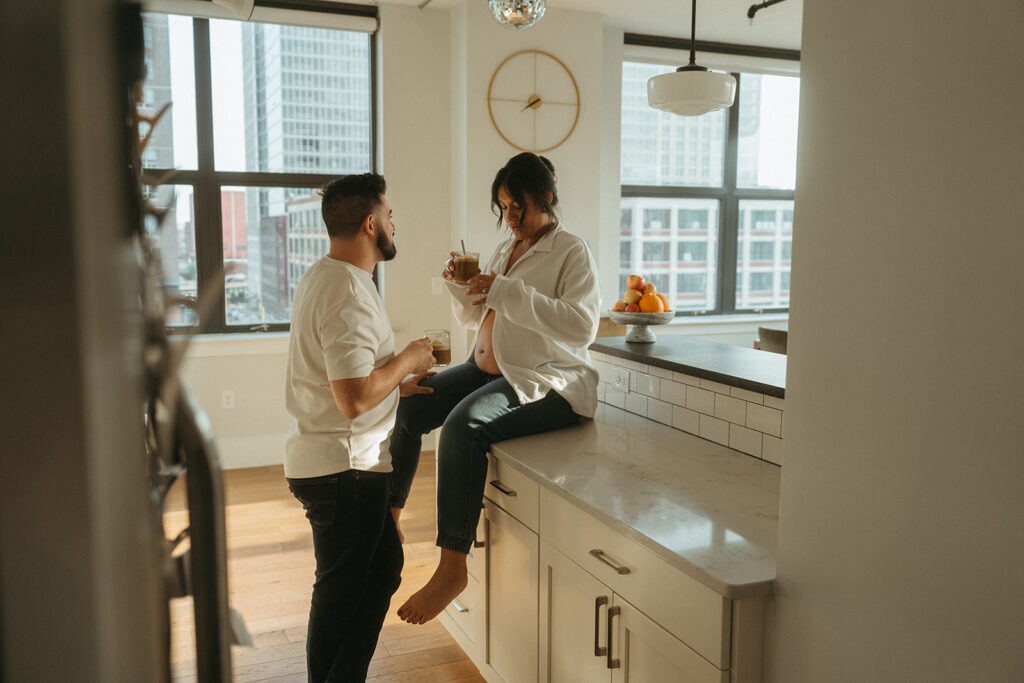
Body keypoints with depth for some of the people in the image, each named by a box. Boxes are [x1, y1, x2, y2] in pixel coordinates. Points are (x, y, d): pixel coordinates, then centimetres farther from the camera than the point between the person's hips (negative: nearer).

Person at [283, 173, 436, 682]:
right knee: (342, 592, 6)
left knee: (383, 568, 20)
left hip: (323, 459, 10)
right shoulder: (348, 293, -22)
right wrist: (407, 360, -13)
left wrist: (395, 384, 10)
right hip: (344, 468, -10)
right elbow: (354, 399, -28)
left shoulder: (321, 277, 12)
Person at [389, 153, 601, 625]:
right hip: (489, 369, 8)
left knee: (464, 423, -32)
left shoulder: (571, 251, -6)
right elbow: (473, 318, 24)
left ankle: (453, 566, -28)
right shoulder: (506, 249, 18)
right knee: (407, 404, -8)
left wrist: (508, 292, -25)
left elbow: (582, 326, -22)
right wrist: (461, 287, 2)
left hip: (547, 381, -8)